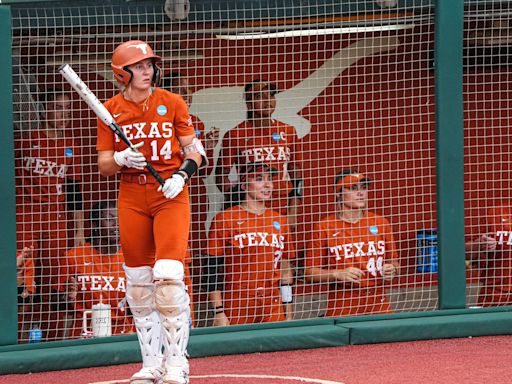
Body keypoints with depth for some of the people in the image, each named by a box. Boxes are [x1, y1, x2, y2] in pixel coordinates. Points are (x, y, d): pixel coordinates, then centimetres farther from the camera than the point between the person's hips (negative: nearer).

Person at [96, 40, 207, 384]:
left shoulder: (172, 103, 0)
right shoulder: (111, 110, 3)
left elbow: (195, 150, 3)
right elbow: (104, 166, 5)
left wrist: (181, 175, -15)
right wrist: (121, 159, -17)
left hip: (171, 194, -3)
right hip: (131, 197, 3)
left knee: (168, 277, -15)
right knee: (138, 281, 6)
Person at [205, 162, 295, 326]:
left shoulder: (279, 221, 13)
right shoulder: (225, 219, -2)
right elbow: (213, 270, -4)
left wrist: (288, 313, 14)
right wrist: (218, 312, -10)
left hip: (273, 310, 4)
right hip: (236, 310, -4)